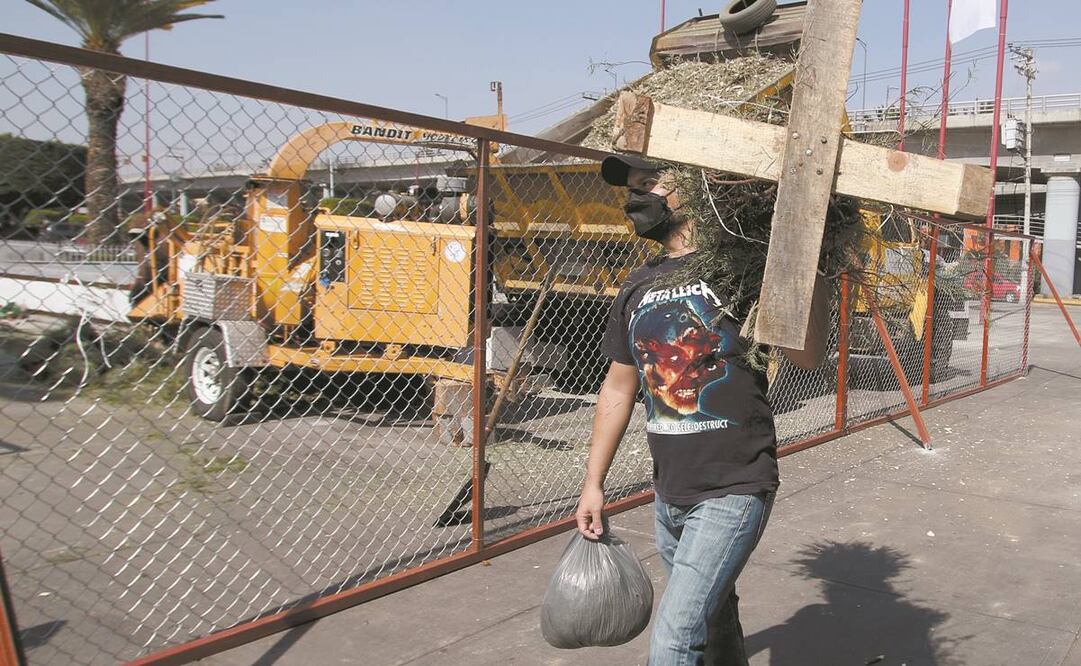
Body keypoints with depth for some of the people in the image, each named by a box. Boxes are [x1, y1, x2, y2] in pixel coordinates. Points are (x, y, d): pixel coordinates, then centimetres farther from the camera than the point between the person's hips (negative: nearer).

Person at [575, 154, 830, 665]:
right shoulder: (638, 288, 9)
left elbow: (807, 355, -20)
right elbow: (619, 386, 15)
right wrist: (592, 483, 13)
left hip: (733, 493, -7)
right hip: (669, 496, 7)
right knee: (713, 623, 22)